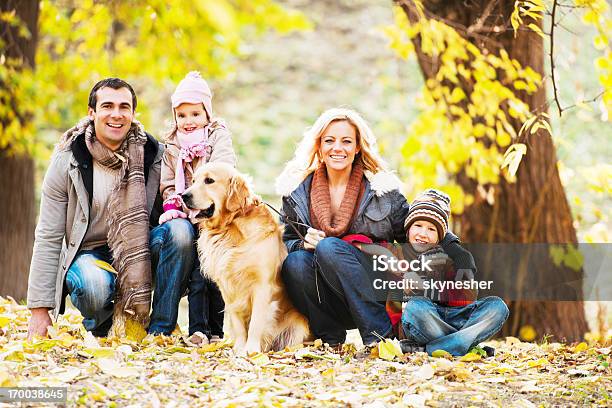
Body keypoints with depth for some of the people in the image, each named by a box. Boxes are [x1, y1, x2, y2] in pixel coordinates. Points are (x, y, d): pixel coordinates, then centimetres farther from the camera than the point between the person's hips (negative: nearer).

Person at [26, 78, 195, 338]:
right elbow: (48, 238, -7)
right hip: (88, 254, -2)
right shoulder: (67, 161, -8)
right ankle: (100, 330, 0)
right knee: (95, 287, -38)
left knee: (180, 231, -28)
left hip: (139, 251, 3)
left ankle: (160, 329, -15)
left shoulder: (153, 154, -4)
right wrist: (39, 310, -10)